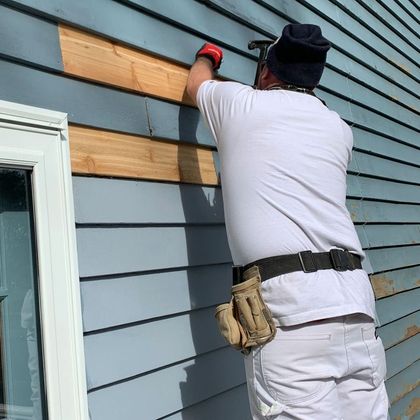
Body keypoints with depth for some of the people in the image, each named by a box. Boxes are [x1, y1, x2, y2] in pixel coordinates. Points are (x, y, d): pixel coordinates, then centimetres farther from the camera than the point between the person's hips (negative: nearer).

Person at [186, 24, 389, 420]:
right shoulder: (339, 129, 18)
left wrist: (207, 55, 53)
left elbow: (196, 83, 32)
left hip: (287, 305, -5)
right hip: (356, 301, 5)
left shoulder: (239, 103, 8)